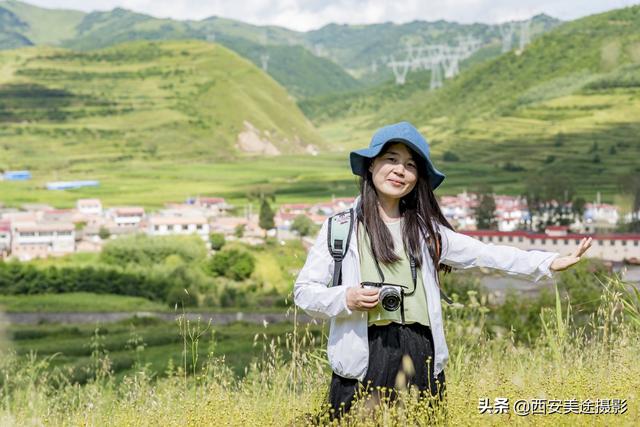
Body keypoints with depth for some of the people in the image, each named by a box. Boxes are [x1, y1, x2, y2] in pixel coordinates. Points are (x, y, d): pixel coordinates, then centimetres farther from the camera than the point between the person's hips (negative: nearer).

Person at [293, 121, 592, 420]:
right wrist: (345, 299, -14)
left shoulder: (426, 230, 12)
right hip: (364, 360, -3)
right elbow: (304, 291, 4)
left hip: (421, 360, 3)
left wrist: (549, 262, -2)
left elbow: (485, 254, 7)